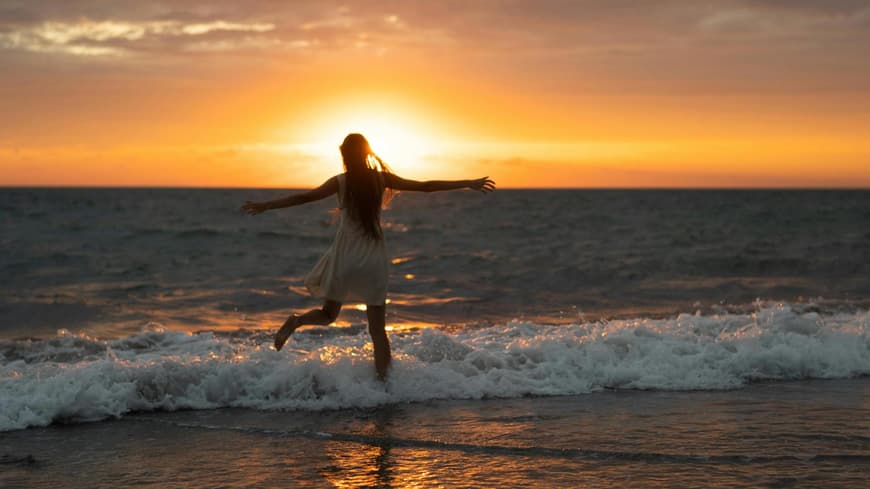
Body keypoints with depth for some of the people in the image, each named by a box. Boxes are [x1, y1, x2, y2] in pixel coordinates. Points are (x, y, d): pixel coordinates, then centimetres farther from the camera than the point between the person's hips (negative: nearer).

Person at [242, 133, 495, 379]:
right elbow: (425, 186, 2)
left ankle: (296, 321, -11)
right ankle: (382, 380, 0)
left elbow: (305, 197, -8)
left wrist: (265, 206, -3)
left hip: (344, 256, 0)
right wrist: (469, 184, 8)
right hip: (373, 257, 0)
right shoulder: (382, 179, 0)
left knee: (328, 314, 17)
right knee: (377, 329, 5)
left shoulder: (341, 182, -4)